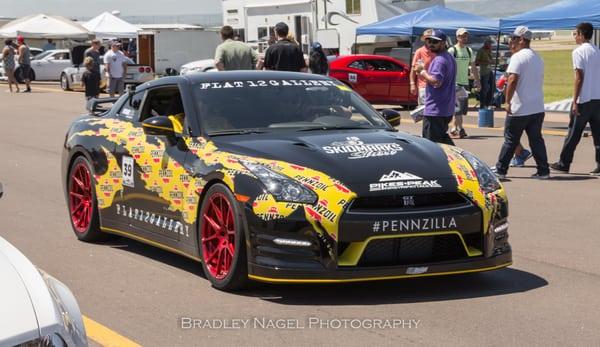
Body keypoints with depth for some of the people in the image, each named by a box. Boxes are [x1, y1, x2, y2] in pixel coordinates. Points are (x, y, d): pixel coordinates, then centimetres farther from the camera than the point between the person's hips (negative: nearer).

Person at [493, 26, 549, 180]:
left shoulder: (518, 57, -12)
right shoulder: (538, 58, 15)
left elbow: (513, 80, -21)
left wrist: (508, 101, -16)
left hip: (519, 109, -7)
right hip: (538, 108, 7)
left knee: (510, 140, 2)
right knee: (536, 140, 9)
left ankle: (500, 170, 9)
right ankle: (543, 171, 6)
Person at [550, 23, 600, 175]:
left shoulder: (579, 52, -9)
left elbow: (579, 78, -14)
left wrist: (575, 101, -12)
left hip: (584, 100, -6)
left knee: (573, 133, 2)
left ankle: (563, 164, 9)